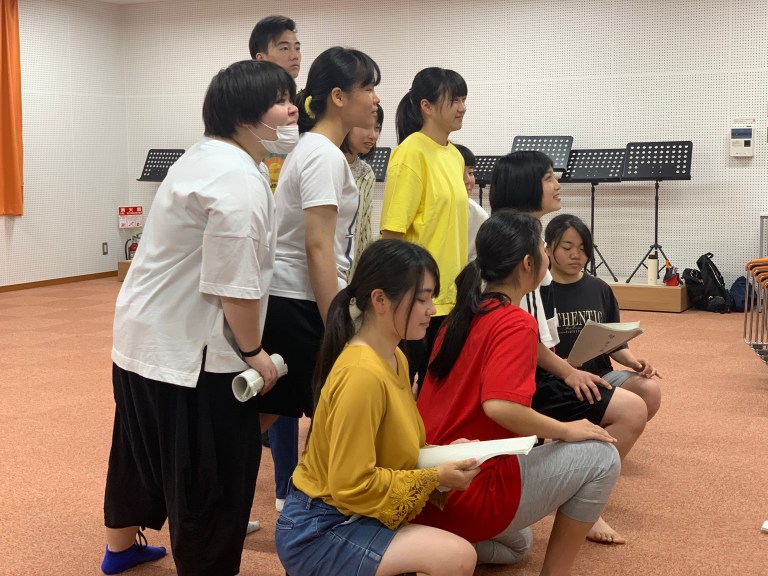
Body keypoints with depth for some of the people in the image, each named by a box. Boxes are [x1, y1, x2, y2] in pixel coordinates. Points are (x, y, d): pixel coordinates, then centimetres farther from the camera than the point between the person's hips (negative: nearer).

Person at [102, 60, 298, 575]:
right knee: (213, 469, 0)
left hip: (150, 332, 11)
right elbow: (234, 285, -24)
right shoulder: (238, 179, -23)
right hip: (188, 348, -11)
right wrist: (254, 352, -13)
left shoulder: (209, 157, 12)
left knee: (146, 447, 26)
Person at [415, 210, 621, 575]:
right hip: (471, 489, -9)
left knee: (516, 546, 37)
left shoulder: (462, 315, 11)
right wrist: (565, 430, -14)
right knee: (601, 456, 2)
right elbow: (501, 406, -30)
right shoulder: (516, 323, -15)